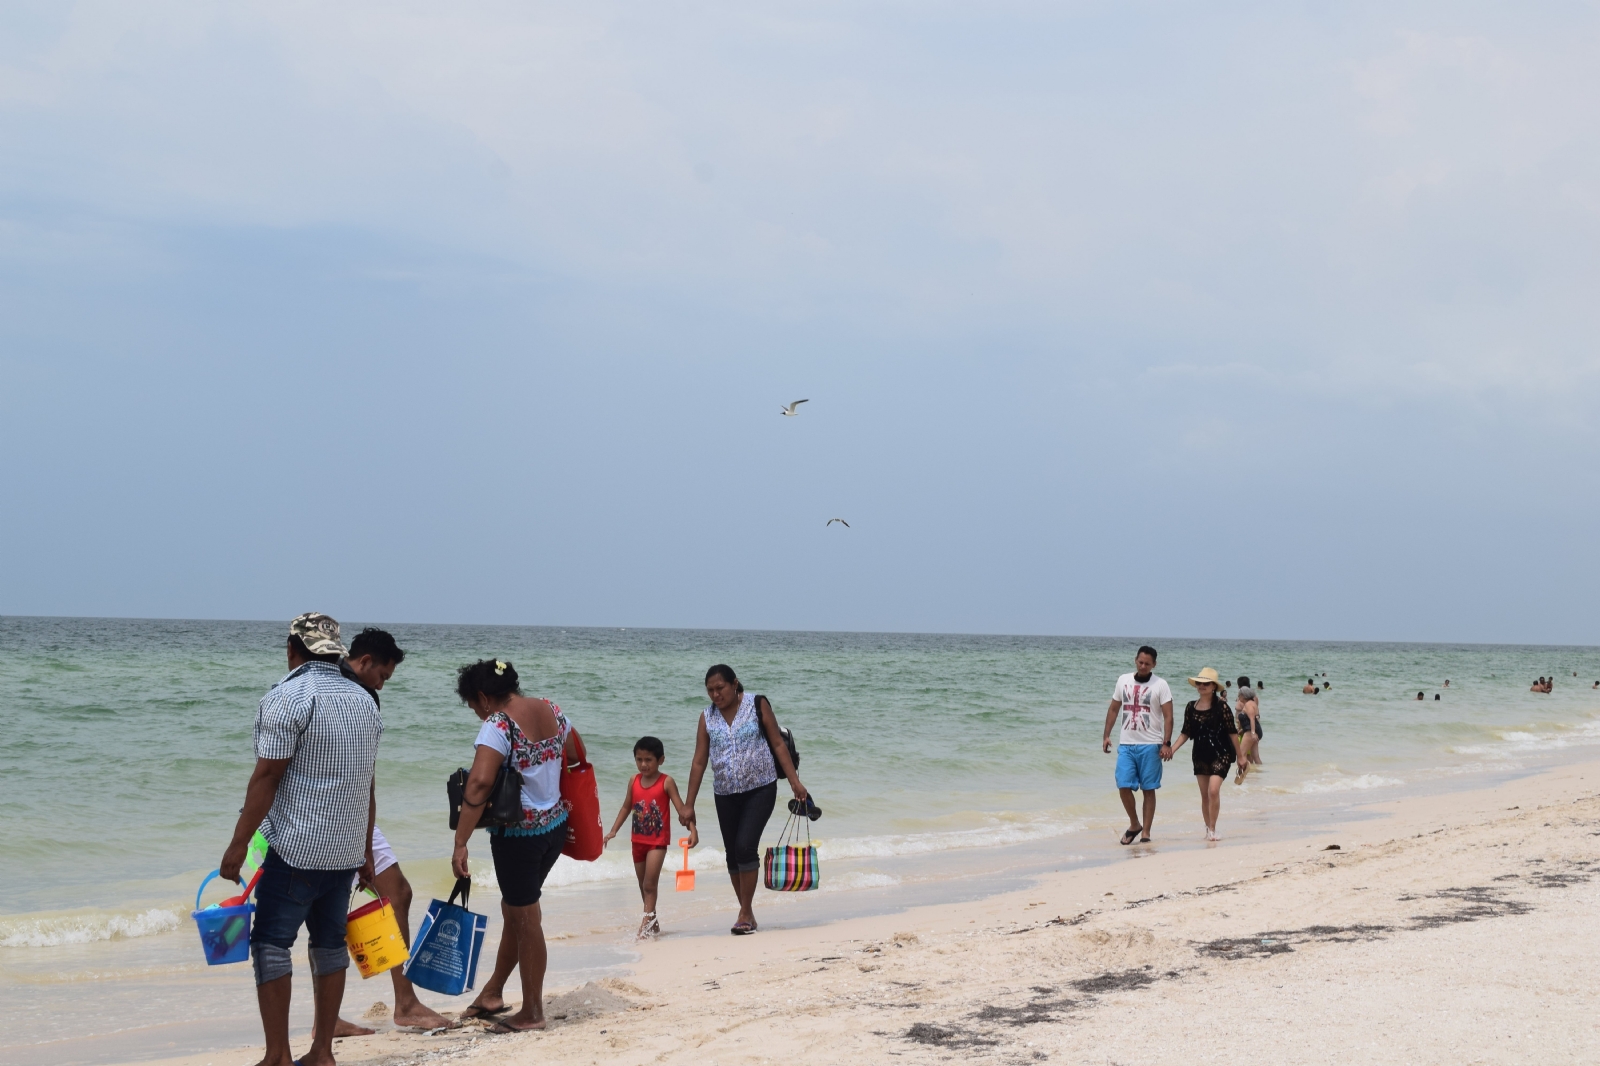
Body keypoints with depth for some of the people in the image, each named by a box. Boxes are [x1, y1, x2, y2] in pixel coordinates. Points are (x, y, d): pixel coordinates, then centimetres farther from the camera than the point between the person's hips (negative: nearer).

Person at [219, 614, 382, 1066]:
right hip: (346, 850, 7)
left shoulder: (289, 697, -11)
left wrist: (238, 843, -11)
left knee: (271, 942, -2)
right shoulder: (364, 700, 11)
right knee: (330, 942, 12)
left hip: (296, 847, -7)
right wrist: (365, 850, 20)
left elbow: (267, 777, -15)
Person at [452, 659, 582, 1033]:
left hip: (519, 834, -8)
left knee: (525, 919, 5)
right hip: (556, 826, 8)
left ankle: (532, 1013, 16)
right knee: (516, 909, 21)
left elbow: (479, 782, -30)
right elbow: (578, 758, 16)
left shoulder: (498, 725, -19)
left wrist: (460, 844, -30)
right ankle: (492, 993, 33)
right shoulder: (551, 711, 4)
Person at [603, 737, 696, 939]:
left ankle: (645, 926, -13)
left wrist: (692, 830, -28)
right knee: (644, 887, 14)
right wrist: (613, 831, 7)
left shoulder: (666, 783, -11)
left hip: (658, 841, -6)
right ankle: (653, 924, 26)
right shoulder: (634, 781, 3)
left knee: (650, 885, -13)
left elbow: (680, 808, -16)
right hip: (638, 840, 6)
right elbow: (626, 807, 12)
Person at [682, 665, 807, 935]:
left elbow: (778, 744, -2)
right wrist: (688, 804, 3)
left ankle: (745, 913, -9)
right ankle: (747, 915, 17)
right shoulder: (707, 717, 3)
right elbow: (699, 762, 5)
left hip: (760, 789, -4)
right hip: (725, 794, 4)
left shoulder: (757, 705, -5)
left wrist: (794, 781, -9)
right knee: (732, 854, 5)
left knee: (745, 846, -17)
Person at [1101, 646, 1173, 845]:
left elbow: (1168, 716, -6)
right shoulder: (1123, 680, 9)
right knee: (1123, 786, -6)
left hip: (1150, 746, -3)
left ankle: (1145, 832, 7)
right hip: (1126, 744, 3)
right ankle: (1134, 824, 14)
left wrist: (1166, 743, -15)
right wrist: (1106, 735, 9)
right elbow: (1113, 709, 17)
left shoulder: (1160, 685, -2)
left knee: (1148, 789, 1)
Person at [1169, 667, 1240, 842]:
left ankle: (1212, 829, -7)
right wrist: (1172, 749, -3)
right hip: (1201, 755, 5)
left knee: (1213, 790, -17)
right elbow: (1186, 733, 9)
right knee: (1204, 794, 9)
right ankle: (1208, 828, 20)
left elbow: (1232, 732, -6)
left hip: (1221, 754, -5)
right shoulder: (1191, 707, 3)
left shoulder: (1221, 706, -10)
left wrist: (1240, 756, -3)